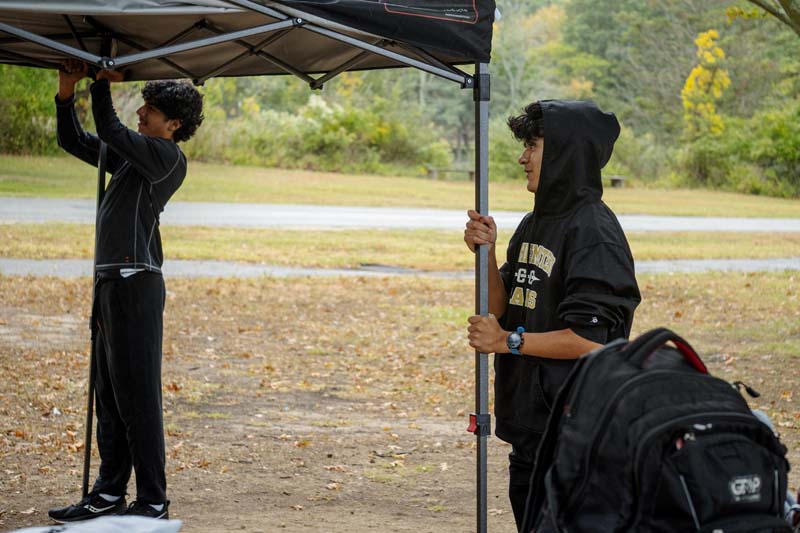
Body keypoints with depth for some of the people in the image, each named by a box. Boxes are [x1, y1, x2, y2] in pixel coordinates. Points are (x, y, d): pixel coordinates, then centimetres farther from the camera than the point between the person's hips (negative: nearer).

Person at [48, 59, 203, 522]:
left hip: (137, 284, -10)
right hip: (113, 281, 10)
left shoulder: (168, 157, -8)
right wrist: (67, 93, 8)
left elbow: (110, 132, -16)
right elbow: (74, 141, 22)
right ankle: (109, 494, 20)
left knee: (137, 396, -8)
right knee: (110, 396, 13)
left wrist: (103, 84, -5)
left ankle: (153, 502, -4)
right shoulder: (131, 155, 18)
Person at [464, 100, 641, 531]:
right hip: (529, 422, 9)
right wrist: (487, 253, -1)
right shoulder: (534, 224, 13)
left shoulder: (594, 230, -15)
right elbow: (501, 312, 13)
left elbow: (591, 339, -20)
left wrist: (509, 341, -13)